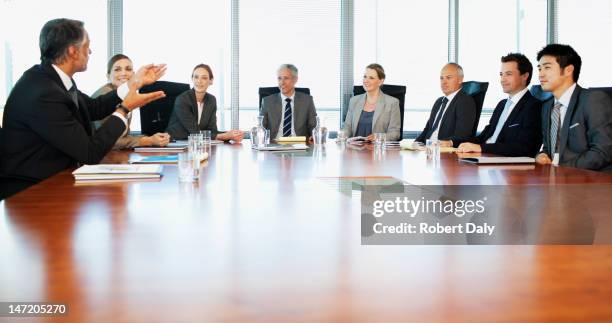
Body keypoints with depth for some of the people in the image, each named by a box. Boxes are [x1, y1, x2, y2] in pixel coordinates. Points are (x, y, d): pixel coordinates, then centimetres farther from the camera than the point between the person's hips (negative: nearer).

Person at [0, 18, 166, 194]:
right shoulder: (43, 94, -25)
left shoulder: (51, 77, -1)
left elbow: (93, 108, 15)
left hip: (53, 178, 8)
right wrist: (125, 109, -12)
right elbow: (90, 152, -21)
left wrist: (134, 83, 14)